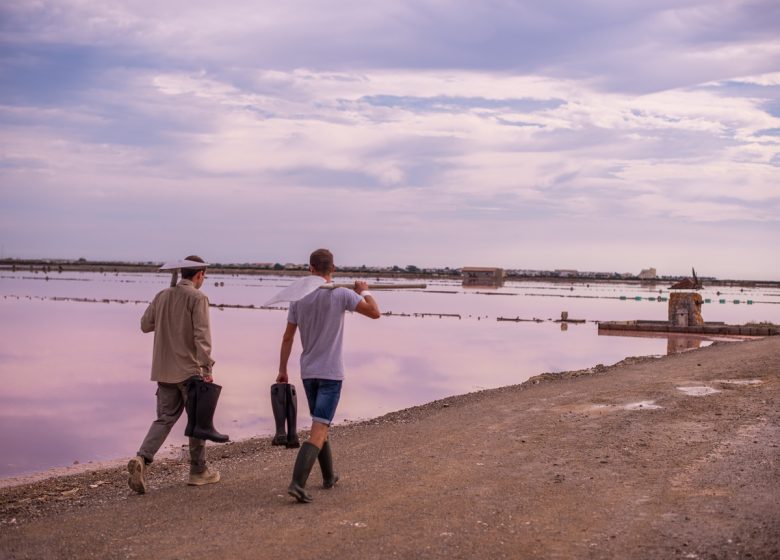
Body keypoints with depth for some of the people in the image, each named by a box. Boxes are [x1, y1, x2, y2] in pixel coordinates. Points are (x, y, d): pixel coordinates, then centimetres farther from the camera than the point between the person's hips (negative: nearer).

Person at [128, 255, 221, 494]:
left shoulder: (162, 296, 8)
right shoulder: (197, 298, -11)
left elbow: (145, 325, 14)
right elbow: (202, 335, -19)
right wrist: (207, 369, -20)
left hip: (164, 370, 6)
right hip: (189, 369, -6)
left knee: (165, 418, 10)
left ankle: (142, 458, -11)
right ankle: (198, 471, 17)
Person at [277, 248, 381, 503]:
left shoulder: (298, 298, 0)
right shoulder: (342, 294, -12)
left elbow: (287, 337, 4)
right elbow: (375, 313, -11)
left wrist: (282, 371, 12)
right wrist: (364, 291, 9)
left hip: (307, 373, 5)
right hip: (331, 373, -5)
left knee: (320, 423, 21)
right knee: (318, 430, -7)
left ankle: (329, 476, 31)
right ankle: (297, 483, -20)